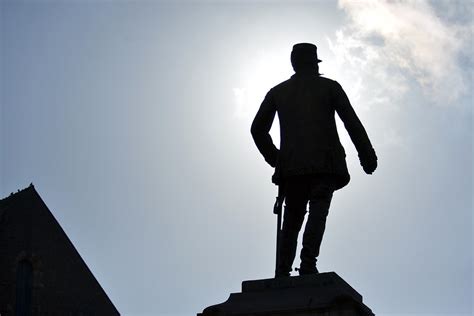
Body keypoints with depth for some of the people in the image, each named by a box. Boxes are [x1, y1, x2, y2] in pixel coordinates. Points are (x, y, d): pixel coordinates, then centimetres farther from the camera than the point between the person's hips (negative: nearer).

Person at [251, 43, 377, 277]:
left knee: (292, 218, 7)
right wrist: (367, 156, 7)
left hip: (291, 164, 3)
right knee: (318, 211, -10)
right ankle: (308, 263, -29)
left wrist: (274, 158, 25)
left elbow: (258, 129, 15)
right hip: (324, 162, -3)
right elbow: (352, 123, 4)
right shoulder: (329, 86, 12)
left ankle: (282, 274, -3)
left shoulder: (278, 91, 19)